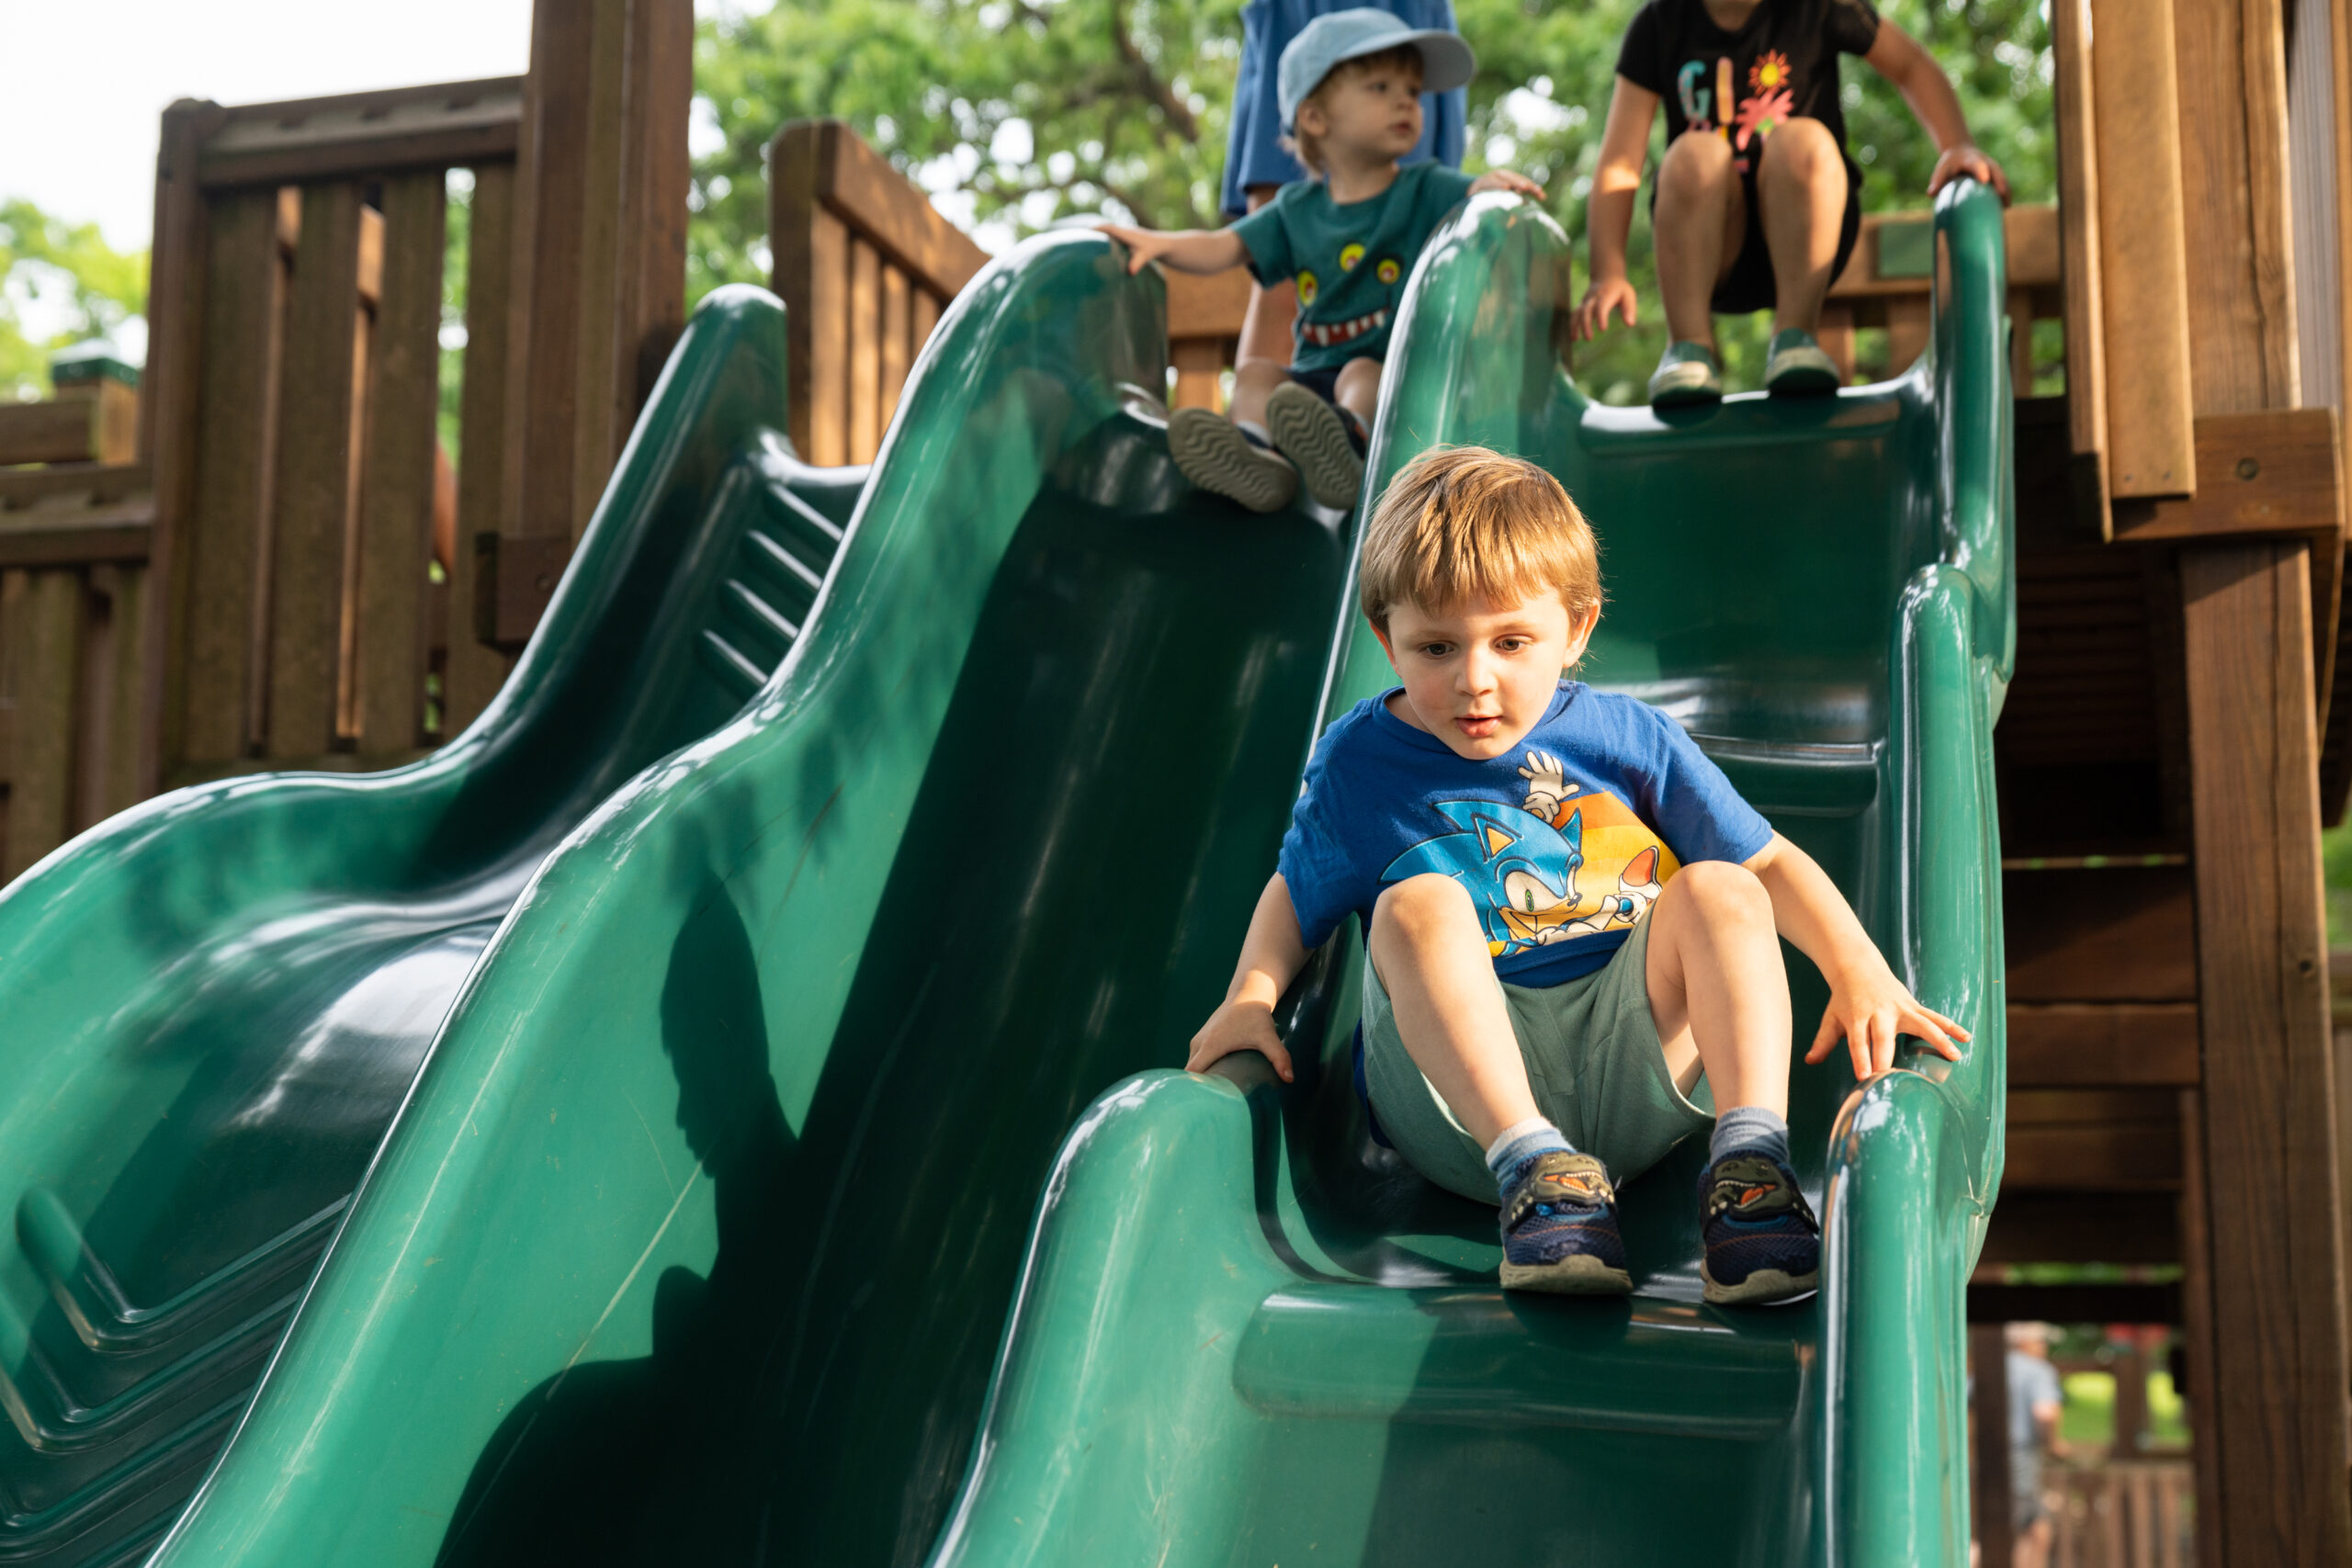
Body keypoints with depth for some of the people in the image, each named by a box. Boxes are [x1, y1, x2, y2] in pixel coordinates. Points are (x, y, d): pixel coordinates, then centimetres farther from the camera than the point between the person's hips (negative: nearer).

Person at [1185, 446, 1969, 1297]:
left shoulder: (1630, 738, 7)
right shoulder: (1357, 762, 6)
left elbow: (1769, 862, 9)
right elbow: (1297, 893, 19)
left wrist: (1858, 967, -8)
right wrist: (1252, 994, -2)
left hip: (1628, 1065, 1)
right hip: (1457, 1103, -1)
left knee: (1719, 891, -18)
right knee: (1418, 904, -26)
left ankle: (1750, 1157, -32)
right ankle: (1532, 1167, -39)